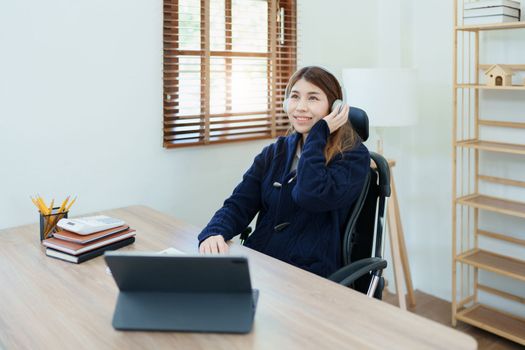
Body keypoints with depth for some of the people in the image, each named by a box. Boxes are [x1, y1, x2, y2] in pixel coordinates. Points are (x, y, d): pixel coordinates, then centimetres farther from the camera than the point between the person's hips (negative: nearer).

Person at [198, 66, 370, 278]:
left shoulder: (353, 155, -4)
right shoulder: (274, 153, 12)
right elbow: (239, 205, 4)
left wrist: (319, 133, -12)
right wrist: (213, 233, -16)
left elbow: (310, 196, -22)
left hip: (310, 275, -4)